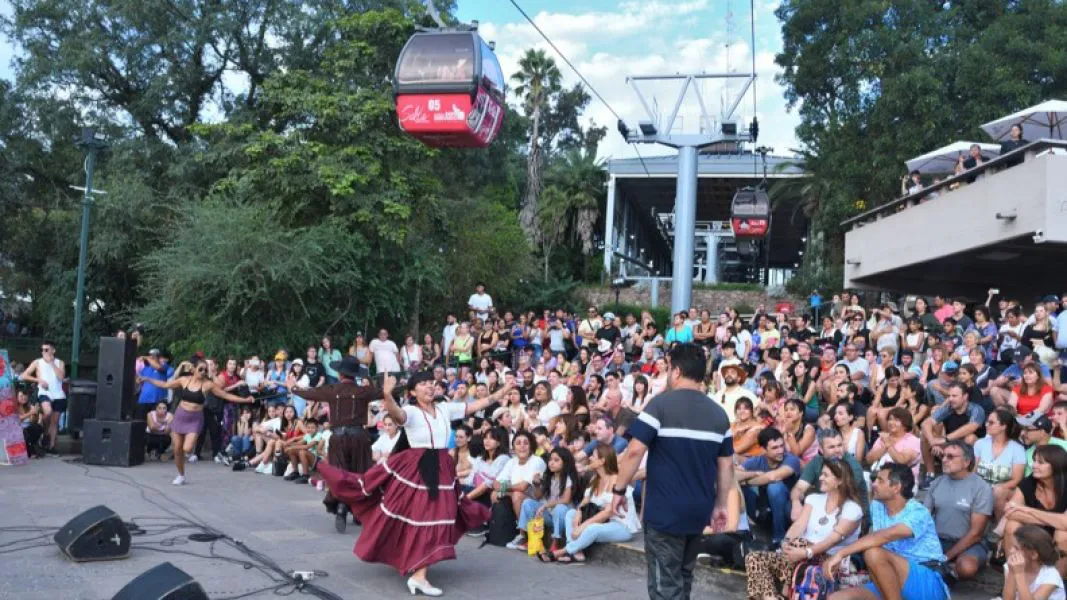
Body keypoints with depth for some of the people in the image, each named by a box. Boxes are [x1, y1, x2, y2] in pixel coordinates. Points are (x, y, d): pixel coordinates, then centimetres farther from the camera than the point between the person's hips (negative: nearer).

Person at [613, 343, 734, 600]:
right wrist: (720, 504, 18)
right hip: (698, 511, 6)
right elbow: (726, 465, 9)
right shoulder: (719, 413, 6)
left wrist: (619, 489, -5)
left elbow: (635, 451, -16)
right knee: (682, 577, 21)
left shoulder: (661, 404, -10)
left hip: (665, 510, -6)